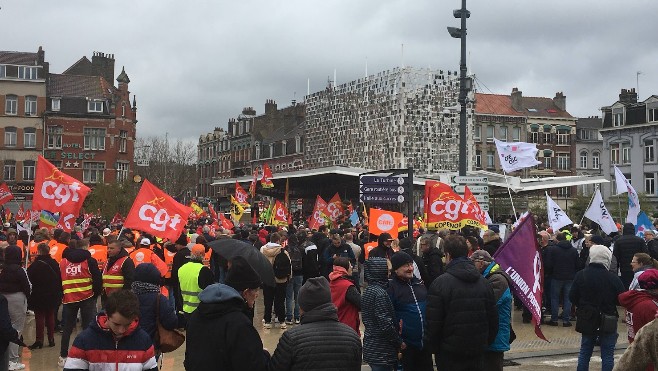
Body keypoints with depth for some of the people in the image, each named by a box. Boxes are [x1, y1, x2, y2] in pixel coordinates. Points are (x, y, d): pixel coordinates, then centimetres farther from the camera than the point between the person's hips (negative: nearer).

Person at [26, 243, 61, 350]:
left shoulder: (35, 265, -16)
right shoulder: (54, 264, 1)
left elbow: (29, 280, -12)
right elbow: (60, 280, 7)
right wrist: (58, 294, 15)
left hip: (39, 296, -5)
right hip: (53, 296, 5)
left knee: (39, 317, 1)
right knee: (50, 316, 12)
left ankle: (39, 340, 1)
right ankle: (51, 339, 15)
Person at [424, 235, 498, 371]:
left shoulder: (440, 283, -13)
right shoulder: (483, 282, 5)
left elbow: (433, 322, -13)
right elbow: (493, 319, 9)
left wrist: (433, 347, 0)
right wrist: (487, 343, 19)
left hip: (450, 354, -5)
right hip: (478, 351, 5)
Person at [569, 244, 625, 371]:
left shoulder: (581, 275, -7)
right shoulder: (613, 278, -16)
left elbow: (572, 297, -2)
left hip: (587, 321, 3)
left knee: (585, 352, 15)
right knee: (607, 354, 7)